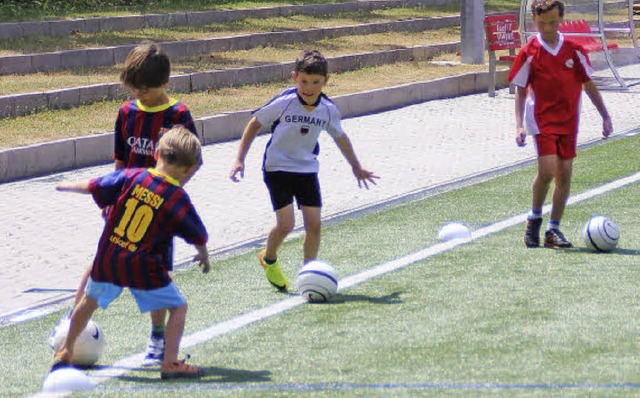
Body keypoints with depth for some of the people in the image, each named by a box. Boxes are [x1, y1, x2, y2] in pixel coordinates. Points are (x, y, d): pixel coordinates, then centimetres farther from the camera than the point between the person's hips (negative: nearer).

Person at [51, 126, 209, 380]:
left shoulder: (131, 176, -2)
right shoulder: (179, 200, -8)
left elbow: (93, 187, 8)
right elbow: (199, 236, 4)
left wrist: (67, 186, 28)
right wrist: (203, 255, 26)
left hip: (107, 259, 4)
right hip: (143, 268, -4)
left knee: (90, 300, 26)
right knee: (178, 307, 8)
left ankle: (65, 352, 40)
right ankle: (170, 363, 0)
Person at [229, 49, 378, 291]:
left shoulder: (328, 110, -5)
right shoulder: (283, 103, -17)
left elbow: (340, 137, 15)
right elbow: (255, 124, -4)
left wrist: (356, 167, 26)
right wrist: (239, 159, -7)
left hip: (307, 169, 4)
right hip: (277, 168, -4)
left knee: (314, 225, -2)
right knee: (286, 223, -13)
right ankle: (269, 259, 17)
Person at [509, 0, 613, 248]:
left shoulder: (574, 50, 3)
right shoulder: (529, 53, -4)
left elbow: (588, 83, 12)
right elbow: (520, 90, 0)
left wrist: (605, 116, 13)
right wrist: (519, 125, -9)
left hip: (569, 121, 3)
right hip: (542, 119, -3)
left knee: (564, 174, 2)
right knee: (547, 170, -17)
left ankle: (553, 230, 11)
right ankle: (534, 218, 6)